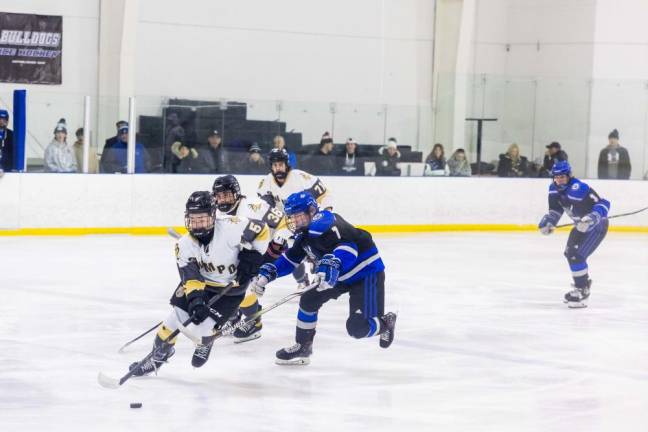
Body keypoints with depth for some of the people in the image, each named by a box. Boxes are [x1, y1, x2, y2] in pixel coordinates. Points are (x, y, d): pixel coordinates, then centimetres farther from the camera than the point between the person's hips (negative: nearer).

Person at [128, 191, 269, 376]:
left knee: (200, 329, -15)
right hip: (200, 283, 4)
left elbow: (261, 230, -16)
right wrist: (195, 300, -37)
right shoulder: (184, 245, -15)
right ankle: (158, 356, 16)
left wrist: (251, 256, -20)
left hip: (230, 290, -4)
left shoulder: (230, 229, -28)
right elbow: (190, 276, -23)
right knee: (177, 316, -7)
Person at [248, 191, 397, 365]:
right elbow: (290, 258, 17)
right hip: (341, 275, 10)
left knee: (357, 328, -16)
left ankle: (385, 323, 16)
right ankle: (302, 347, 21)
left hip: (367, 272, -10)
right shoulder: (304, 233, 5)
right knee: (309, 300, 6)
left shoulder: (324, 223, -27)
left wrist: (332, 264, -58)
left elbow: (347, 245, -42)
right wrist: (266, 274, 6)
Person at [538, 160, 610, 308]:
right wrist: (548, 222, -11)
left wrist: (590, 219, -46)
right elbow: (555, 209, 6)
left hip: (596, 226, -10)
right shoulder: (554, 188, -7)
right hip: (581, 224, 10)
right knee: (570, 253, 21)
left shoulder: (580, 189, -33)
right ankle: (584, 282, 43)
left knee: (576, 255, -20)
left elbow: (603, 204, -33)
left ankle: (582, 292, -11)